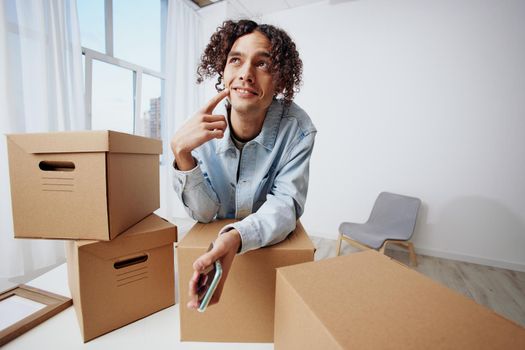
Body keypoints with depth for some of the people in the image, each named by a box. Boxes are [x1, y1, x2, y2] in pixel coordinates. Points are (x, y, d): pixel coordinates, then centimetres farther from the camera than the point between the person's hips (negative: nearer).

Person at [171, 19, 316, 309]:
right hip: (214, 242, 2)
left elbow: (285, 203, -20)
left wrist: (236, 237, -40)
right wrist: (181, 152, -31)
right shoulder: (201, 128, -15)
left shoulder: (298, 128, -20)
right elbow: (204, 214, -15)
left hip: (273, 244, -1)